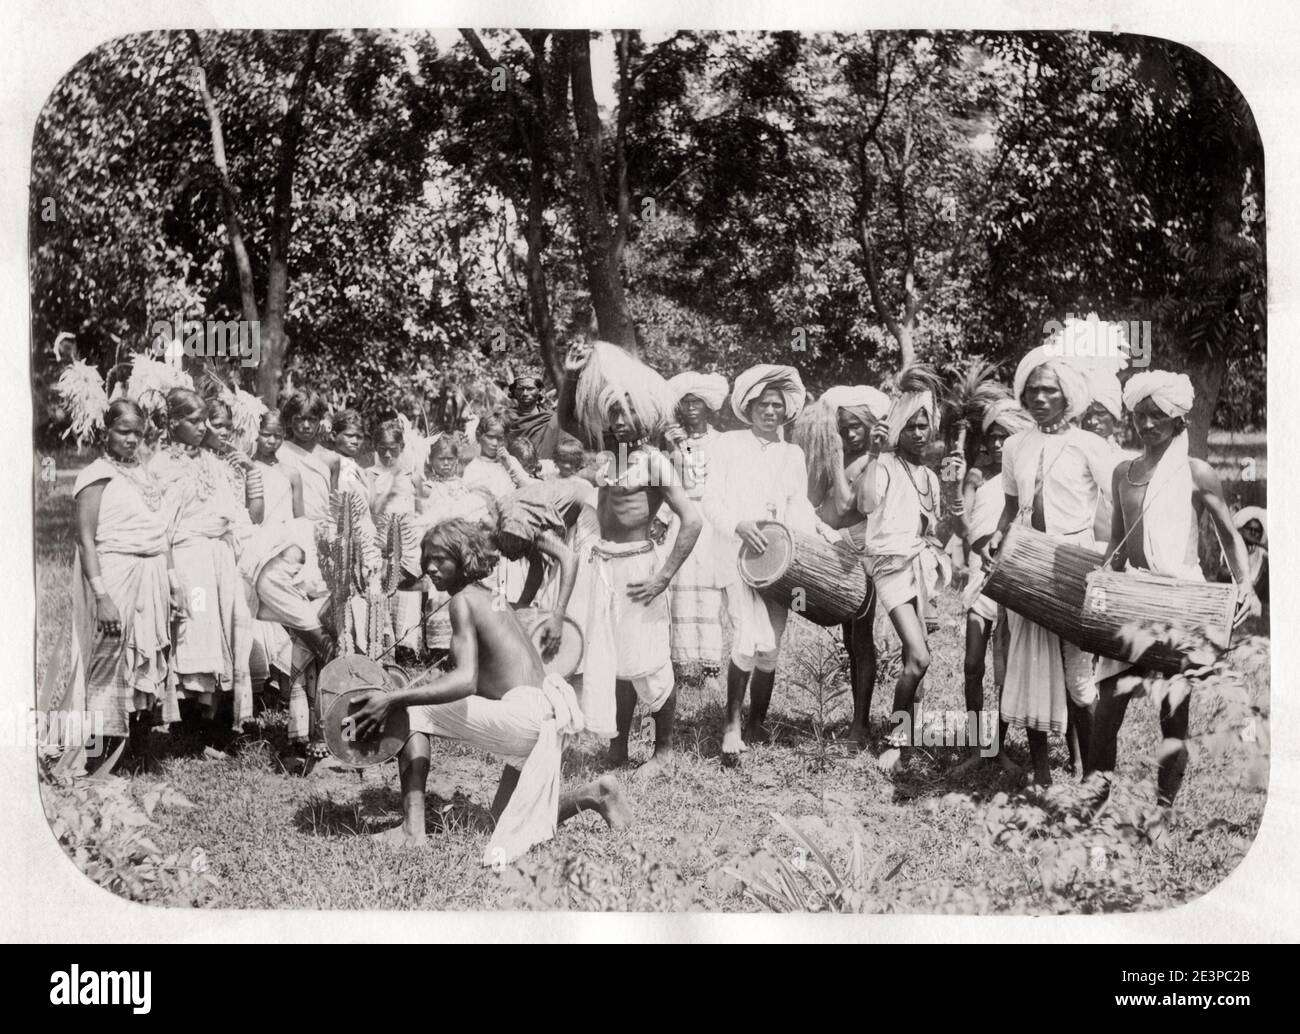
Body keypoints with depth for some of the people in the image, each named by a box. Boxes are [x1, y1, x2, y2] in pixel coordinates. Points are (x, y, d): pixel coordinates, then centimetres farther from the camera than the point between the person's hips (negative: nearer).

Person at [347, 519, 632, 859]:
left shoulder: (463, 600, -9)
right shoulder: (490, 600, 20)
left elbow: (465, 682, -21)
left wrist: (393, 700, -23)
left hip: (525, 714, -10)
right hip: (549, 713, 10)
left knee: (413, 713, -2)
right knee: (506, 819, 23)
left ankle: (412, 829, -7)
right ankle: (592, 795, 13)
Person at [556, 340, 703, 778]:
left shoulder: (653, 461, -11)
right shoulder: (610, 450, 8)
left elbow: (691, 521, -17)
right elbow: (565, 419, 19)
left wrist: (663, 577, -17)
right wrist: (570, 376, 2)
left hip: (636, 566, -6)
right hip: (603, 565, 6)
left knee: (648, 664, 2)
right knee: (612, 662, 11)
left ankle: (664, 750, 15)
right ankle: (617, 746, 20)